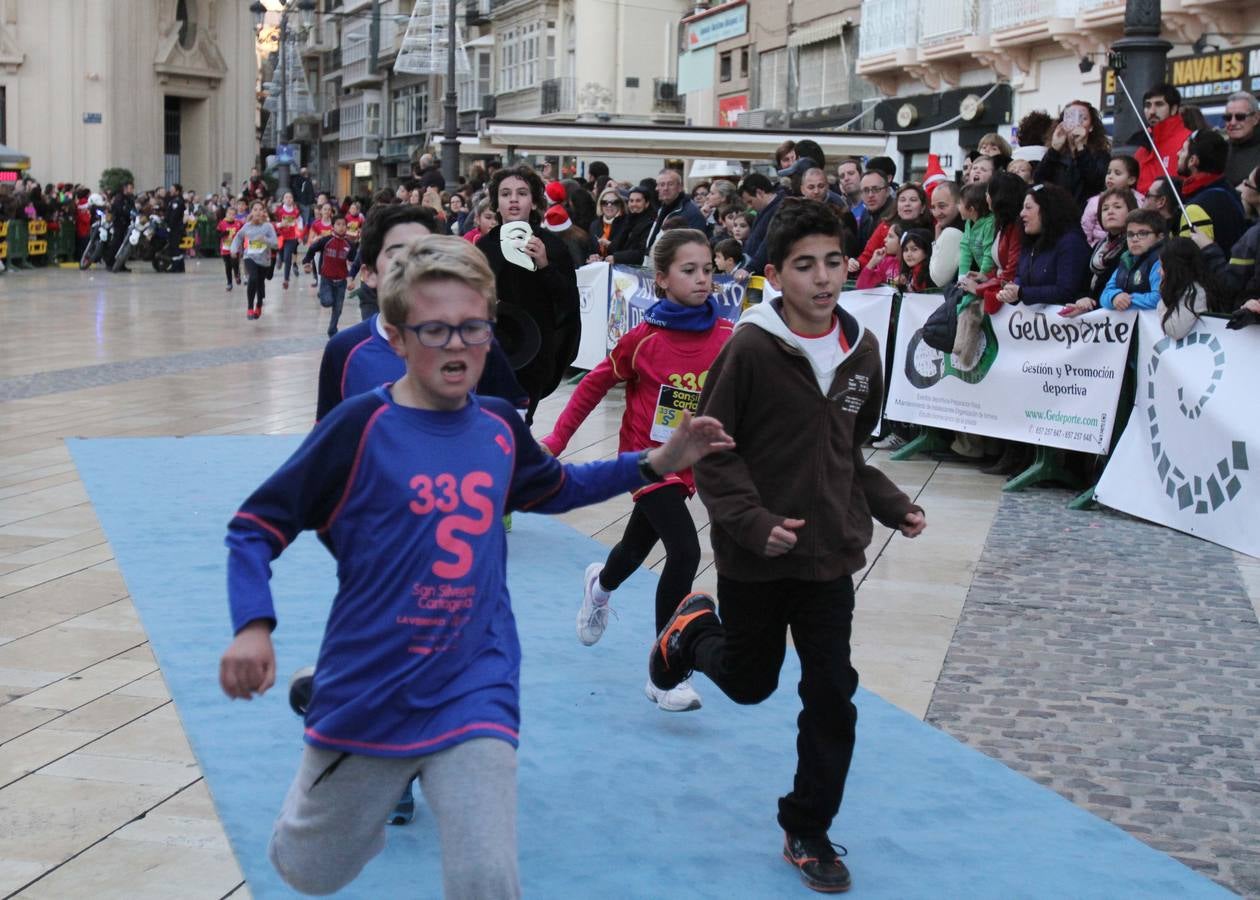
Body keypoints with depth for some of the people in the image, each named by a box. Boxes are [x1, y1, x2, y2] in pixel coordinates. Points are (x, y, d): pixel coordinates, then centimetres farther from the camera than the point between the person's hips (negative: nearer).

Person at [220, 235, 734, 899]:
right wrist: (252, 626, -25)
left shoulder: (499, 426, 1)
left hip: (474, 694, 2)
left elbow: (554, 489, 23)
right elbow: (255, 526, -9)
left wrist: (655, 464, 12)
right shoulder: (363, 425, -13)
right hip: (364, 696, -2)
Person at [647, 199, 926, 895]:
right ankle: (692, 631, 48)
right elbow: (711, 451, -12)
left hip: (829, 551, 4)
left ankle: (807, 832, 20)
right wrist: (753, 521, -22)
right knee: (750, 681, 14)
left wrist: (891, 506, 3)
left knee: (831, 697, 2)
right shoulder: (750, 349, -17)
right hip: (754, 554, -4)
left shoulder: (862, 351, 0)